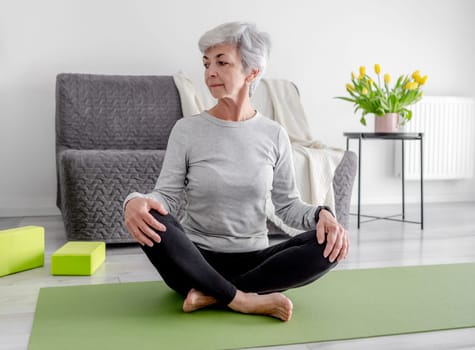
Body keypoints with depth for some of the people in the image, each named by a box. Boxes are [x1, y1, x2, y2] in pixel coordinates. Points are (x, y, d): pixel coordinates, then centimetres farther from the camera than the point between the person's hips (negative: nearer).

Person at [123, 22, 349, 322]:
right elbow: (167, 196, -7)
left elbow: (288, 205, 3)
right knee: (150, 220, -32)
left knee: (328, 243, -24)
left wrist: (321, 214, -19)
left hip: (253, 261, 2)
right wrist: (135, 201, -30)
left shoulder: (274, 135, 1)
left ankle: (213, 294, -21)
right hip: (196, 261, -1)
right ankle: (246, 300, -24)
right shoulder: (186, 130, -3)